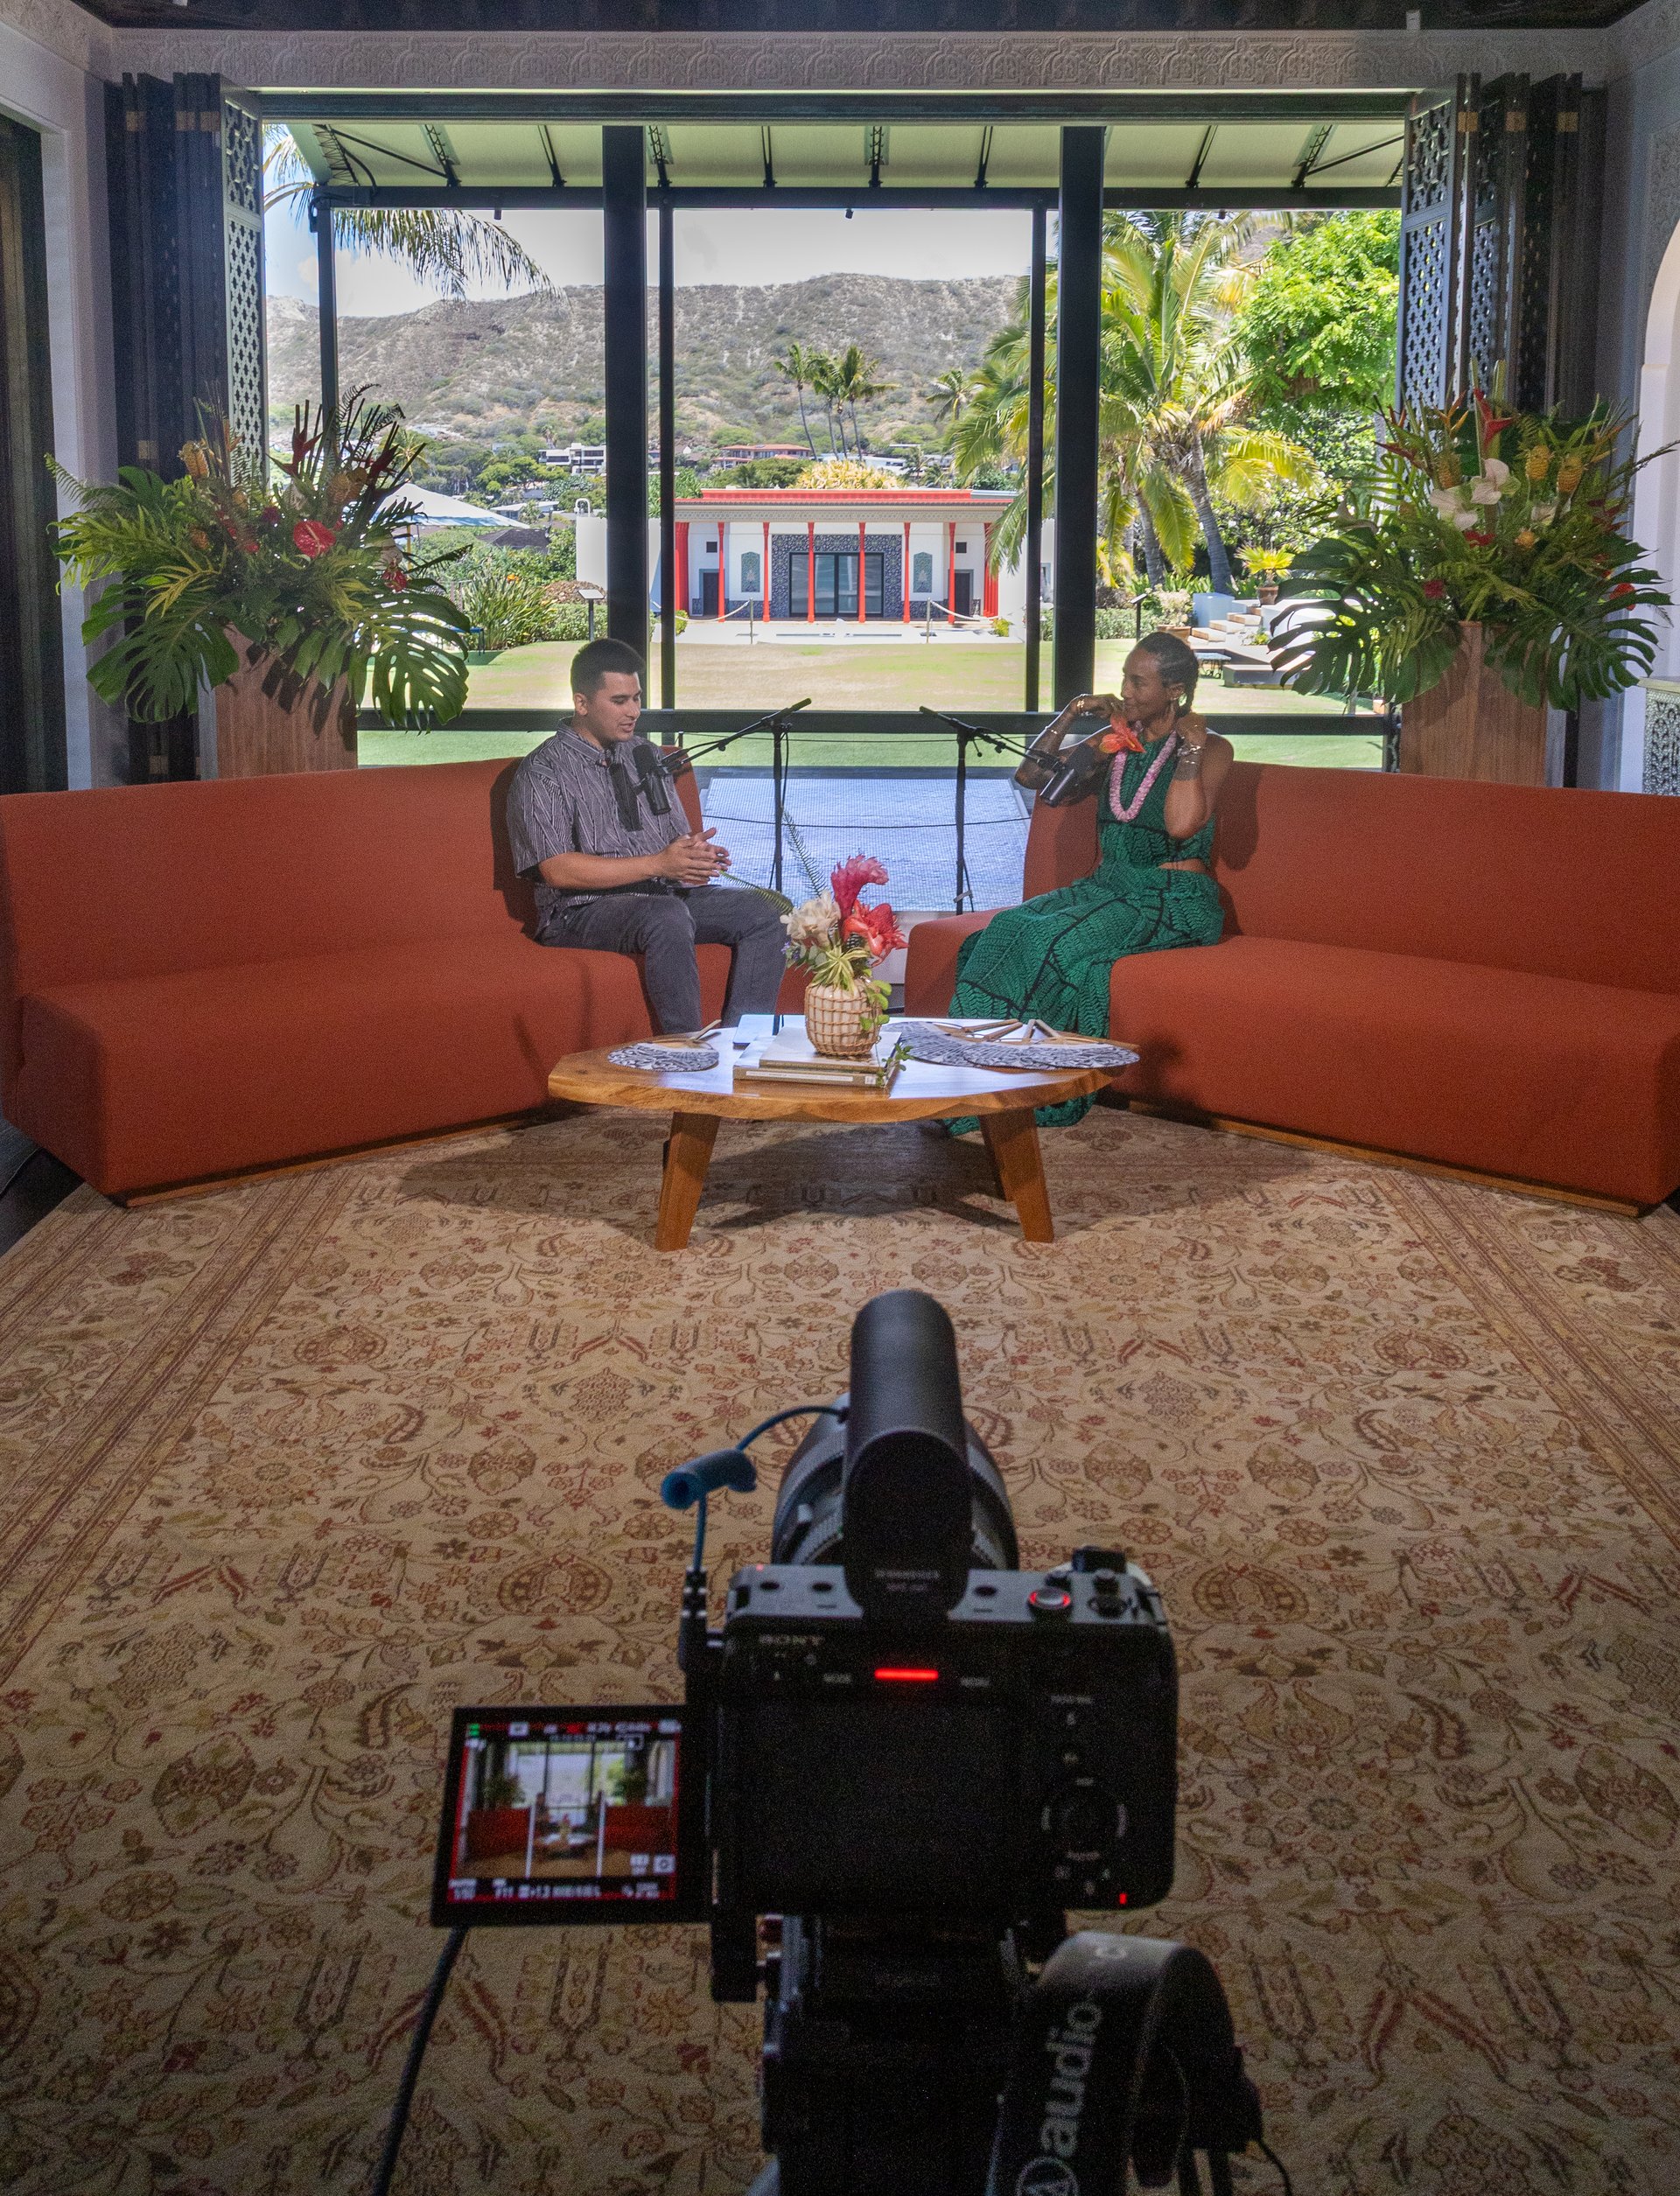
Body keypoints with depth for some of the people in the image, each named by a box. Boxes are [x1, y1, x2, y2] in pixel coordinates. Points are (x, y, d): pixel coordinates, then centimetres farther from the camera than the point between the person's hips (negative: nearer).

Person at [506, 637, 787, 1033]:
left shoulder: (644, 756, 17)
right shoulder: (542, 773, -5)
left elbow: (678, 835, 17)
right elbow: (559, 870, -15)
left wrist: (694, 853, -11)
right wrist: (658, 864, -19)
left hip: (669, 895, 7)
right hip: (583, 911, -7)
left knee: (767, 911, -15)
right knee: (666, 916, -37)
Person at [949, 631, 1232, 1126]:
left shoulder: (1210, 748, -3)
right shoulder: (1116, 740, 16)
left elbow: (1182, 824, -21)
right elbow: (1031, 775, 12)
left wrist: (1191, 745, -14)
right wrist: (1073, 712, 3)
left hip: (1175, 903, -6)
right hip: (1107, 887, 6)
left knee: (1058, 940, -31)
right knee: (1010, 928, -23)